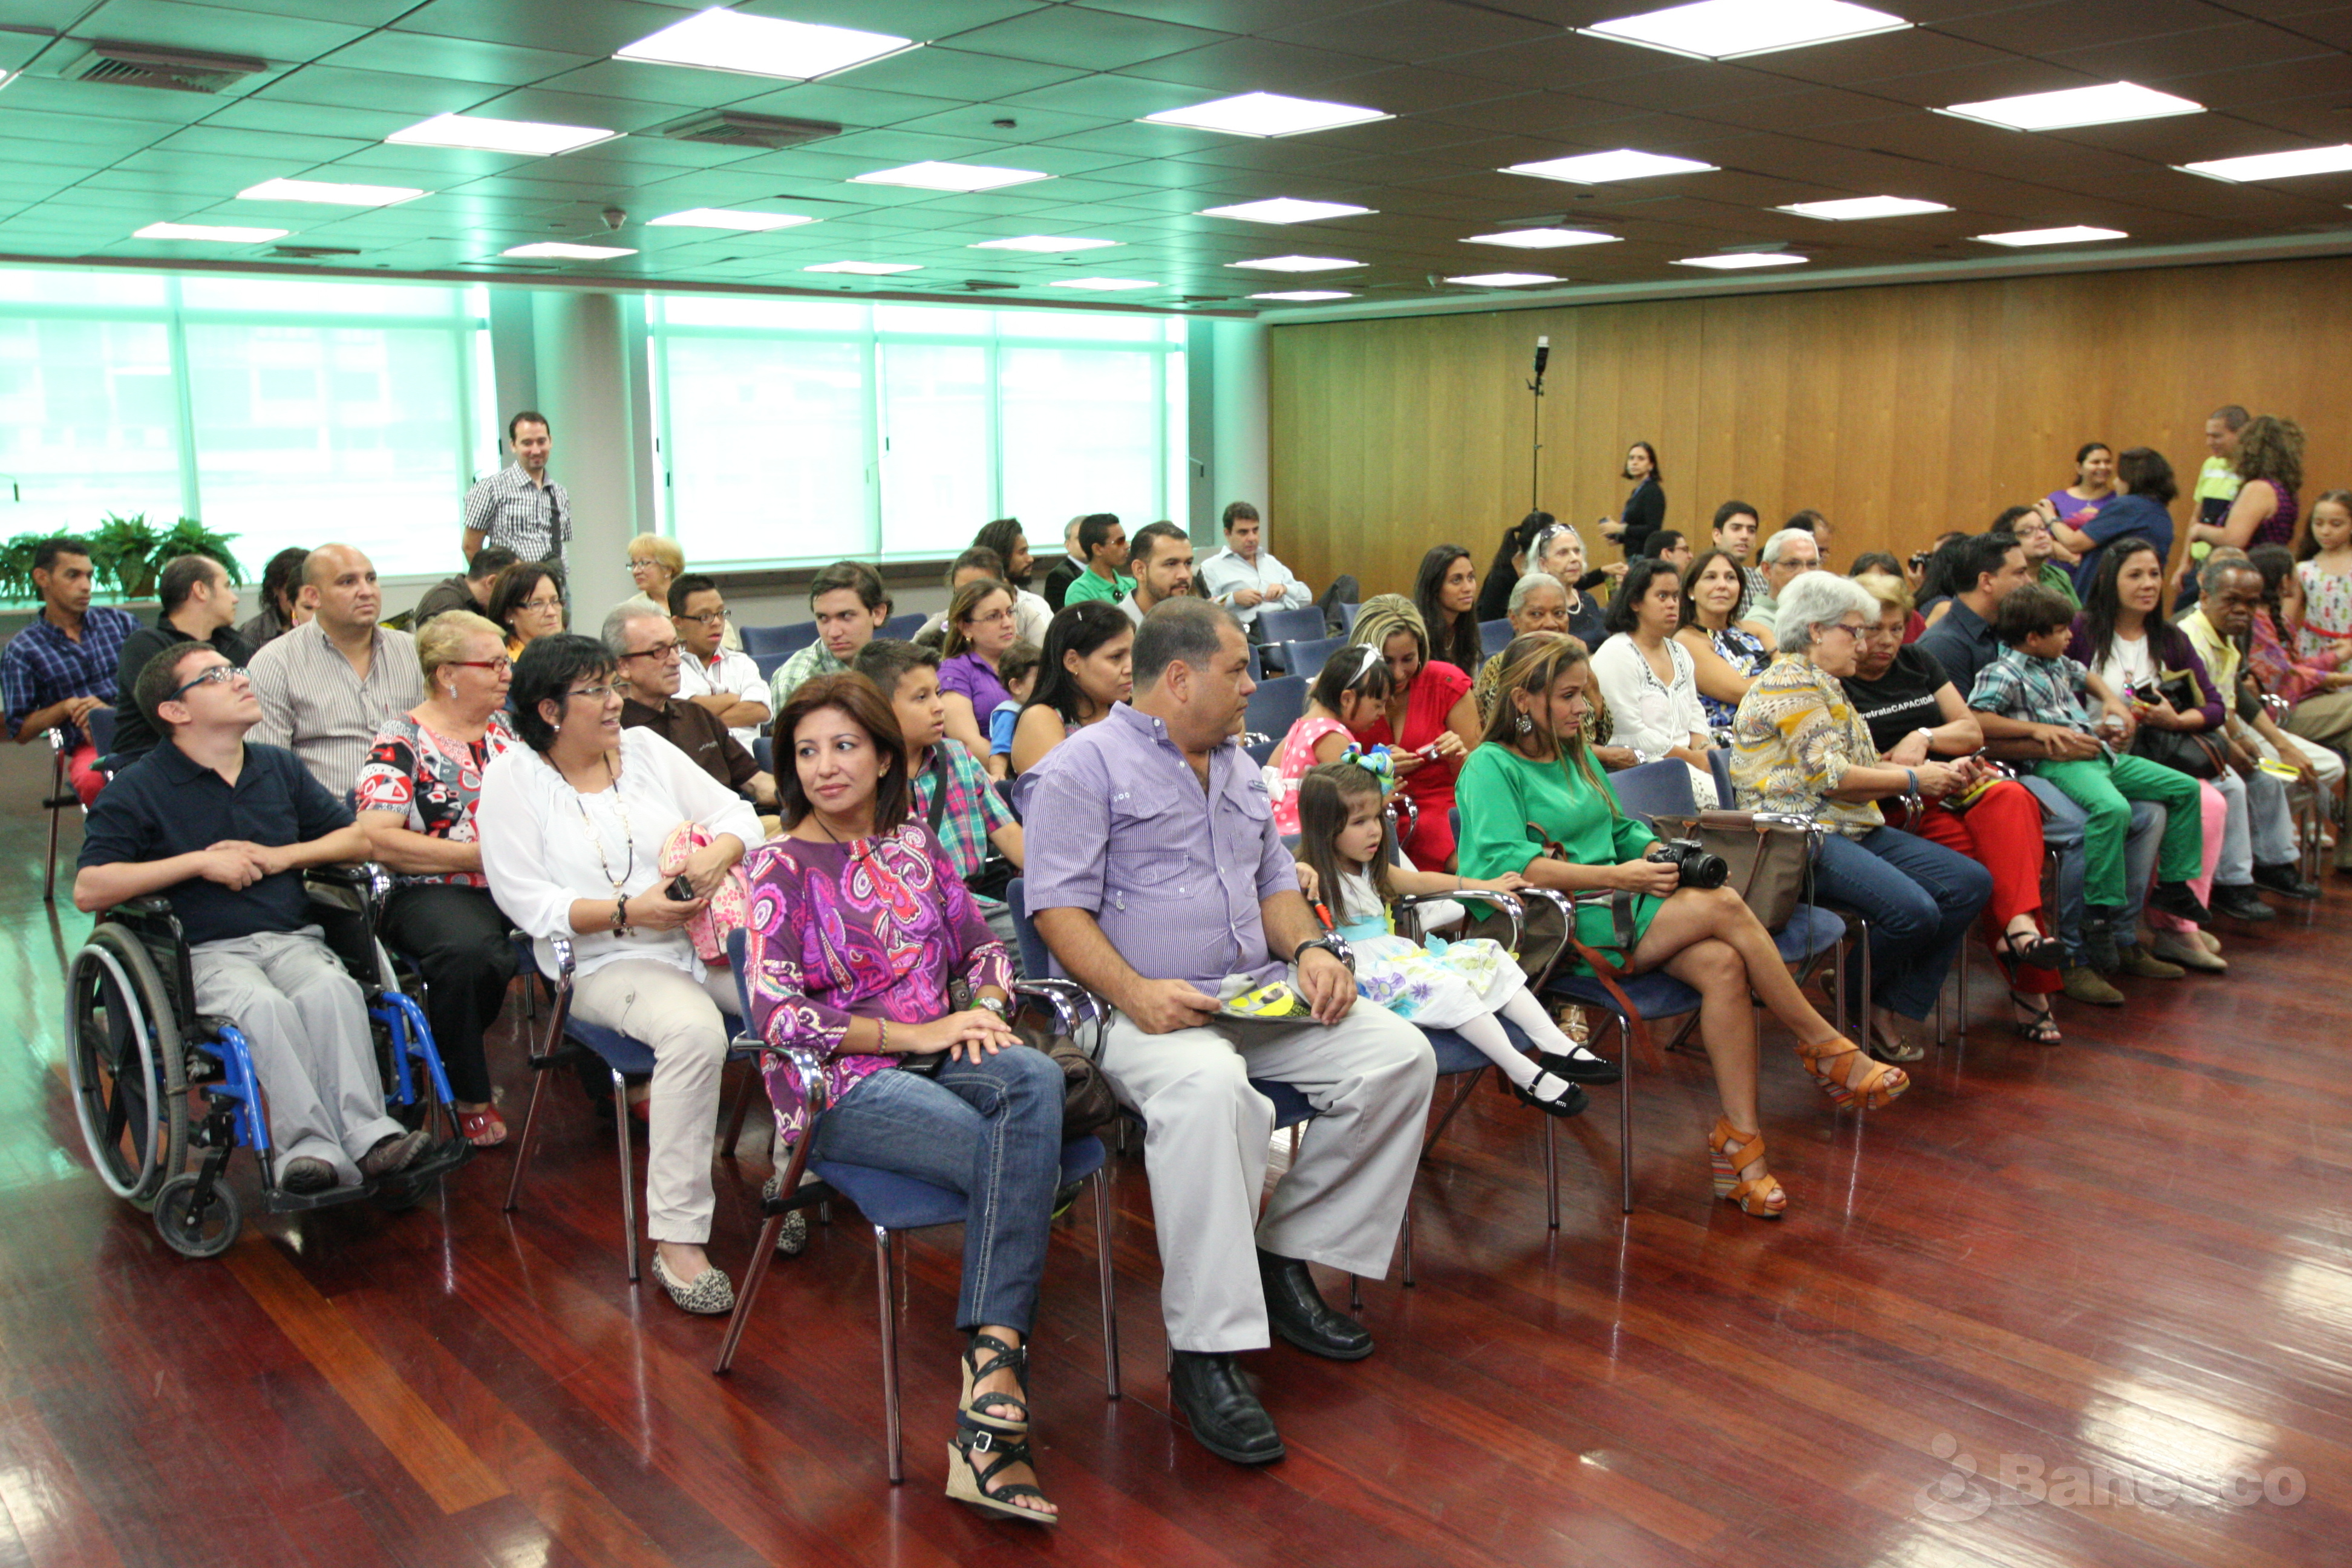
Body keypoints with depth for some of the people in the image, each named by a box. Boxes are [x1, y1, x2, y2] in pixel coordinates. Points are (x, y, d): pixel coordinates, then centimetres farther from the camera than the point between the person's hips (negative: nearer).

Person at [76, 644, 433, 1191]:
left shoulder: (280, 767, 19)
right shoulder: (138, 789, 5)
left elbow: (356, 839, 20)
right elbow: (88, 890, -6)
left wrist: (280, 856, 3)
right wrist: (200, 862, -9)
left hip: (293, 937, 3)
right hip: (205, 952, -3)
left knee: (330, 989, -32)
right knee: (263, 1005, -36)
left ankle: (368, 1135, -39)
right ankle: (310, 1147, -39)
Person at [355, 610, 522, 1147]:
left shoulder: (510, 729, 19)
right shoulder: (402, 740, 0)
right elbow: (376, 839, -11)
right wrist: (479, 856, -13)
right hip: (434, 894, -5)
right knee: (470, 952, -38)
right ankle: (469, 1099, -14)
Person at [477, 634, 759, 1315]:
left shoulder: (646, 748, 13)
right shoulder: (512, 778, 1)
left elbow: (736, 813, 11)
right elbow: (527, 901, -8)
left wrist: (719, 852, -13)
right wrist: (627, 912, -19)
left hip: (705, 937, 5)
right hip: (605, 964, -5)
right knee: (695, 1031, -36)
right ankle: (675, 1239, -27)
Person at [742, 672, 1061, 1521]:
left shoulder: (912, 842, 13)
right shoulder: (781, 865, -2)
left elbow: (982, 946, 18)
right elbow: (775, 1013, -12)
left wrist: (984, 1010, -5)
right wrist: (915, 1032, -15)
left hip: (935, 1059, 5)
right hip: (841, 1086, -4)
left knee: (1036, 1078, -31)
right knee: (1017, 1158, -29)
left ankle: (990, 1366, -35)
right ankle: (998, 1373, -24)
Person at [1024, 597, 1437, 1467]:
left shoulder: (1236, 767, 22)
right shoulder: (1083, 767, -3)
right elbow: (1061, 909, -11)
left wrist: (1310, 948, 3)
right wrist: (1136, 993, -26)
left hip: (1258, 997, 8)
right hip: (1144, 1008, -7)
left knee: (1400, 1055, -11)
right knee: (1208, 1086, -39)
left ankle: (1286, 1262, 1)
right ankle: (1203, 1354, -30)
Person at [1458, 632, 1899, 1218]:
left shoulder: (1575, 754, 21)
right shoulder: (1490, 767, -4)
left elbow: (1624, 830, 24)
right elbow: (1510, 865, -16)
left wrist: (1666, 856, 0)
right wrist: (1617, 876, -21)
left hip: (1611, 910, 7)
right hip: (1556, 929, -7)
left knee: (1722, 965, -23)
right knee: (1724, 906, -22)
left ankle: (1739, 1142, -20)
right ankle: (1825, 1047, -7)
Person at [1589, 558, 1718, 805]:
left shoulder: (1680, 653, 21)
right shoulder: (1615, 655, -7)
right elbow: (1633, 734, -13)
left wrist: (1704, 749, -1)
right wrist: (1691, 757, -11)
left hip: (1686, 761, 8)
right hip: (1640, 765, -8)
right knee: (1714, 792, -29)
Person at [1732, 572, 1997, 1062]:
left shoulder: (1825, 686, 25)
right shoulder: (1790, 682, -9)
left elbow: (1858, 769, 24)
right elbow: (1829, 775, -17)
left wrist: (1936, 775, 11)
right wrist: (1913, 780, -7)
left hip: (1854, 830, 11)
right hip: (1800, 838, -11)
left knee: (1972, 883, -2)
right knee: (1914, 911, -28)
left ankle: (1891, 1013, -2)